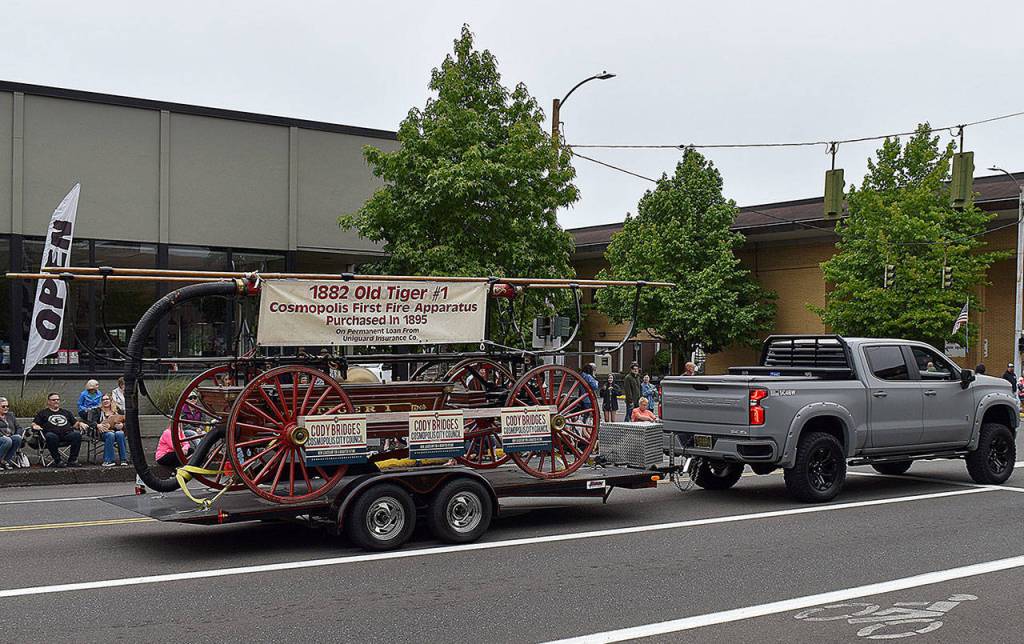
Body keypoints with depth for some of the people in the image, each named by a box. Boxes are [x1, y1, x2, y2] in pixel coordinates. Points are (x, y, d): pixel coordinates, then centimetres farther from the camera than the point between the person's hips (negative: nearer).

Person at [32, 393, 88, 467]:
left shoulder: (66, 412, 33)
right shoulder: (43, 413, 27)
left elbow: (75, 424, 28)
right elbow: (34, 424, 16)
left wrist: (80, 424, 6)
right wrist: (35, 426, -7)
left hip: (67, 434, 2)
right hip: (52, 433, -2)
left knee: (77, 434, -32)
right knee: (50, 436, -40)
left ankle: (72, 460, -25)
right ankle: (57, 461, -30)